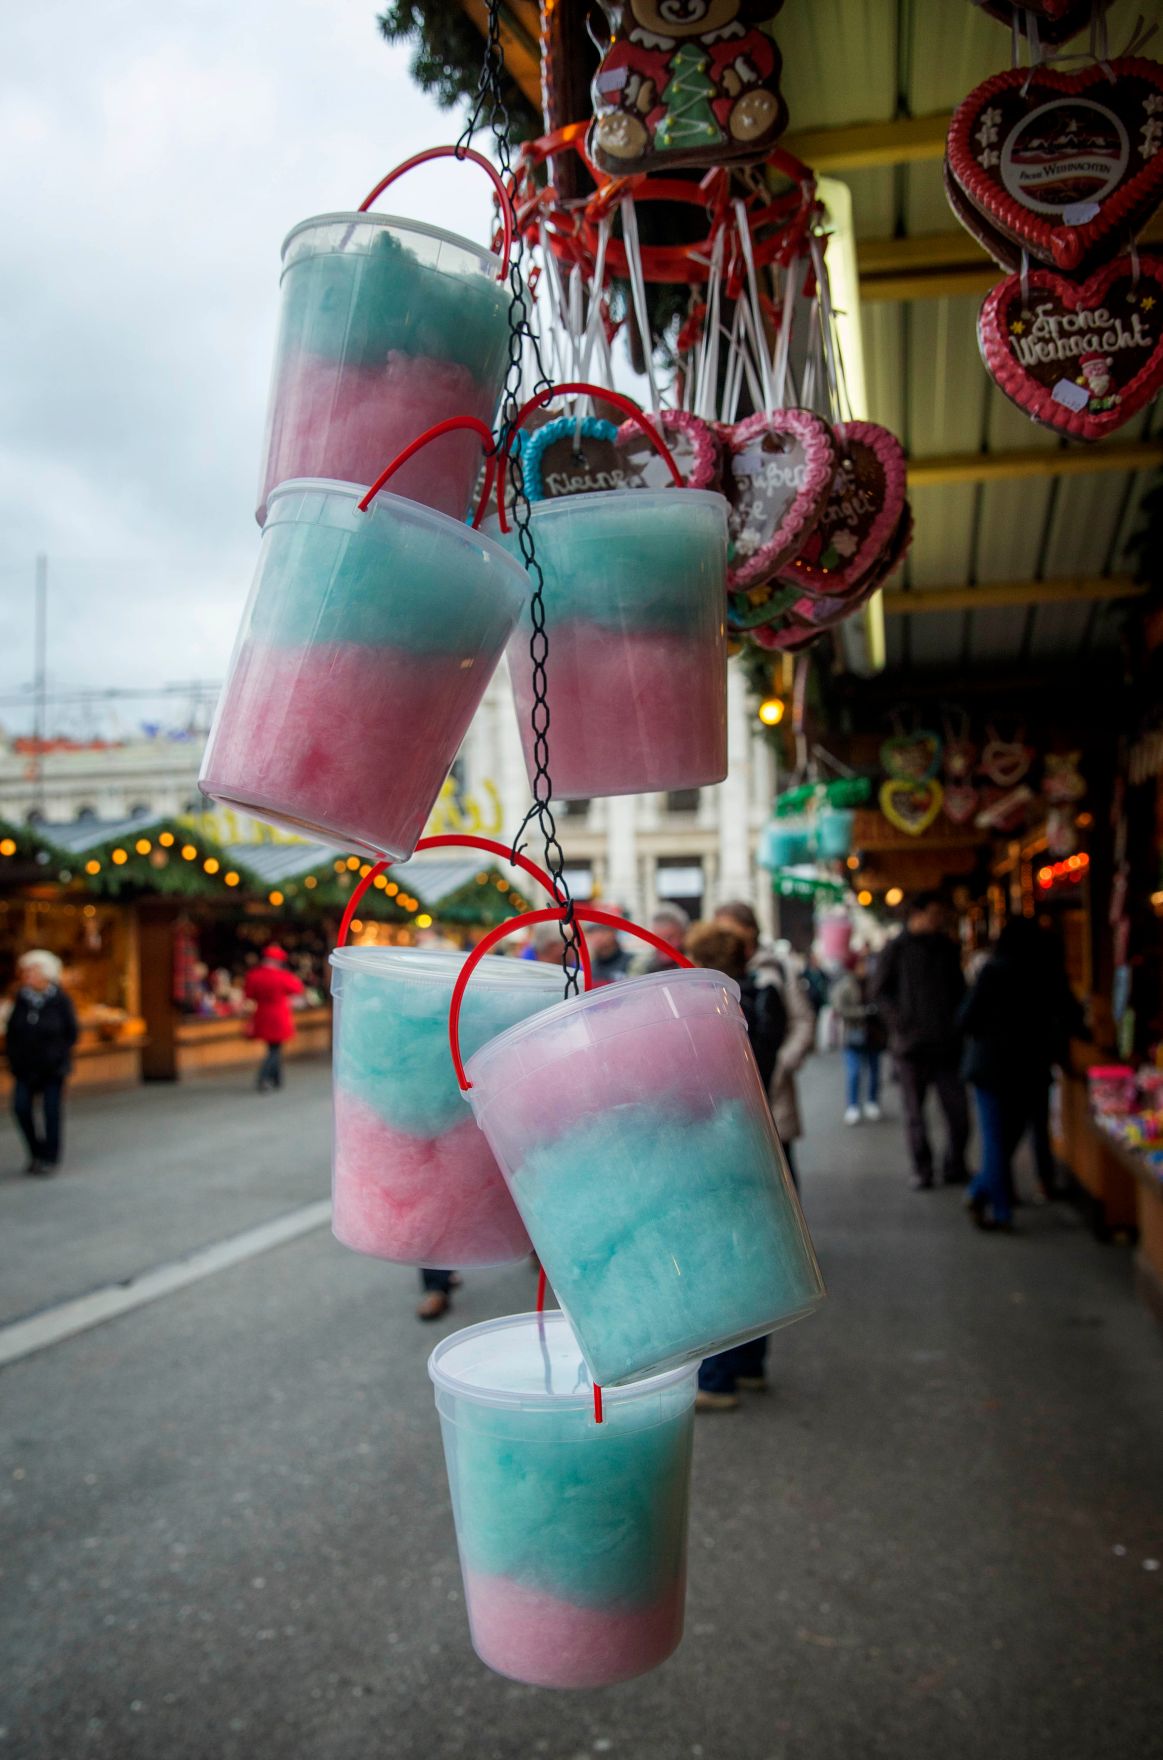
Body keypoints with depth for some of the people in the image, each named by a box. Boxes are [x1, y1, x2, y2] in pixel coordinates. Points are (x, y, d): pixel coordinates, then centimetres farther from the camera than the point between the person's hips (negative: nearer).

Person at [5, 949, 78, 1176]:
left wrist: (58, 1054, -1)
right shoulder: (22, 998, 3)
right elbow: (11, 1030, 10)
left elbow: (71, 1032, -1)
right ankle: (37, 1152, 15)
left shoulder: (59, 999, -7)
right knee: (21, 1107, -4)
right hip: (25, 1066, 3)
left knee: (51, 1111, 0)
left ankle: (50, 1157, 12)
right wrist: (13, 1056, 4)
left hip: (52, 1066, -3)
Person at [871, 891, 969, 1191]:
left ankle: (955, 1166, 15)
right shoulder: (896, 950, 1)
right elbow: (879, 992, 1)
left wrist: (958, 1022, 6)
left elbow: (959, 990, 20)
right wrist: (899, 1020, -11)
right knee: (915, 1113, 5)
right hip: (911, 1043, -3)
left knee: (958, 1110, 0)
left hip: (947, 1042, 3)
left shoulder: (947, 947, 12)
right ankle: (922, 1170, 15)